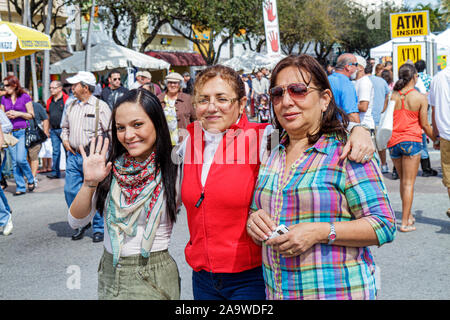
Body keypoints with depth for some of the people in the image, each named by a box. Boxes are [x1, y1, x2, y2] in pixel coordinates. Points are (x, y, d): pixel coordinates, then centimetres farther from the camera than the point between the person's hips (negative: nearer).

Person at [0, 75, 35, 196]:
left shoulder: (25, 97, -1)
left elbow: (31, 115, 0)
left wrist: (18, 113, -13)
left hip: (22, 132, -4)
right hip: (10, 132, 4)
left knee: (21, 159, -15)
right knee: (14, 162, 3)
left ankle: (31, 180, 9)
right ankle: (20, 187, 11)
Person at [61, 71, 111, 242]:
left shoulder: (100, 106, -4)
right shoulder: (71, 107, 14)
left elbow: (111, 131, -4)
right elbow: (65, 127, 27)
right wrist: (65, 140, 10)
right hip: (73, 156, 6)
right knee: (70, 191, 3)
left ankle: (99, 228, 10)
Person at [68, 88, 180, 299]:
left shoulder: (173, 169, -10)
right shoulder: (111, 168, 0)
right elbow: (76, 221, -1)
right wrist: (90, 183, -16)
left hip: (152, 278, -4)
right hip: (108, 274, 4)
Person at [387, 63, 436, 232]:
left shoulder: (391, 96, 0)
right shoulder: (420, 98, -7)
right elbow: (425, 125, -4)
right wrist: (435, 140, 12)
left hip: (393, 142, 4)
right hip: (411, 140, -3)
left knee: (403, 181, 19)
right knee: (409, 183, 0)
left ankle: (409, 216, 27)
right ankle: (405, 222, 0)